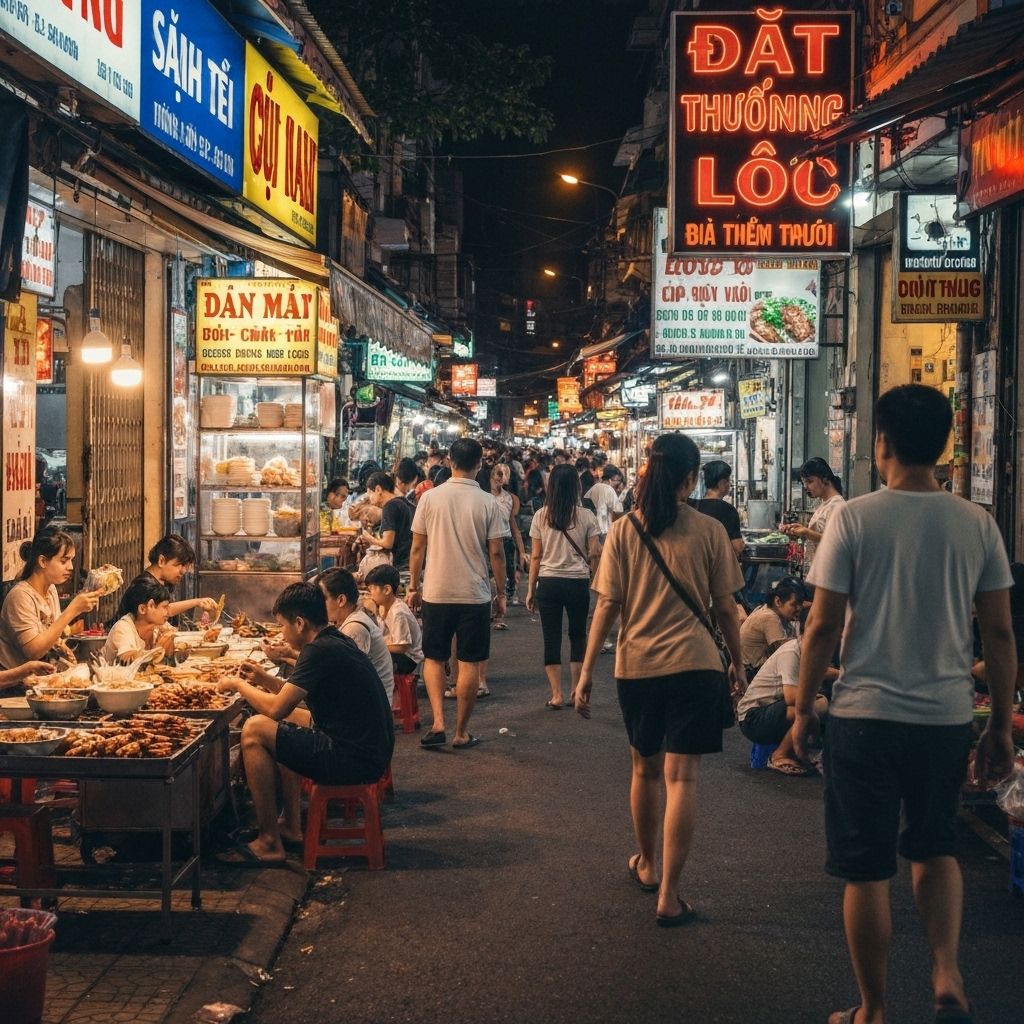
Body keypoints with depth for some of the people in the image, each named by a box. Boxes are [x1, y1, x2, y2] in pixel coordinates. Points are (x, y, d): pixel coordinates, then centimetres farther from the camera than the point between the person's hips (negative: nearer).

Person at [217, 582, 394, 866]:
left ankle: (269, 843, -4)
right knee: (287, 720, 29)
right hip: (370, 751, 10)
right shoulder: (337, 642, 13)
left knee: (255, 730, -10)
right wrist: (264, 679, 15)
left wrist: (239, 685, -1)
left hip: (355, 761, -10)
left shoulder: (320, 651, -17)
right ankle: (290, 826, 29)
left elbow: (276, 707, -17)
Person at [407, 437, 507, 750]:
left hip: (436, 593, 1)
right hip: (475, 595, -1)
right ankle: (461, 733, 13)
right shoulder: (488, 503, -6)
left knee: (434, 659, 15)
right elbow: (496, 552, -4)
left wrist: (413, 587, 11)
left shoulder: (430, 498, -4)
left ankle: (438, 721, 0)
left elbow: (417, 548, 0)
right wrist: (501, 593, 7)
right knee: (468, 664, 7)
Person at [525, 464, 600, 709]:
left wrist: (531, 589, 6)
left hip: (548, 583, 0)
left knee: (552, 638, 7)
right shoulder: (586, 516, -5)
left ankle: (557, 695, 7)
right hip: (578, 582, 0)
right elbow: (594, 554, -5)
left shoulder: (541, 516, -3)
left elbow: (535, 557, -1)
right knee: (578, 635, 16)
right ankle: (575, 691, 17)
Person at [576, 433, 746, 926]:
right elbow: (725, 608, 0)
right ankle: (668, 895, -4)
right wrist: (737, 663, 14)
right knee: (681, 776, -2)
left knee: (645, 768, 20)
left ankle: (646, 865, 39)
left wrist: (587, 670, 2)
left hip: (636, 664, 3)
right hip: (695, 664, -2)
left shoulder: (624, 530, -1)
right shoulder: (709, 531, -4)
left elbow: (607, 607, -3)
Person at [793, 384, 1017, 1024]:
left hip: (864, 714, -3)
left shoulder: (855, 518, -8)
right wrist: (1002, 725, 11)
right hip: (947, 716, 3)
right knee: (935, 848, 24)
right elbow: (999, 632, 2)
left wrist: (804, 708, 4)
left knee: (867, 870, 9)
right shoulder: (977, 524, 0)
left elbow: (824, 626, -8)